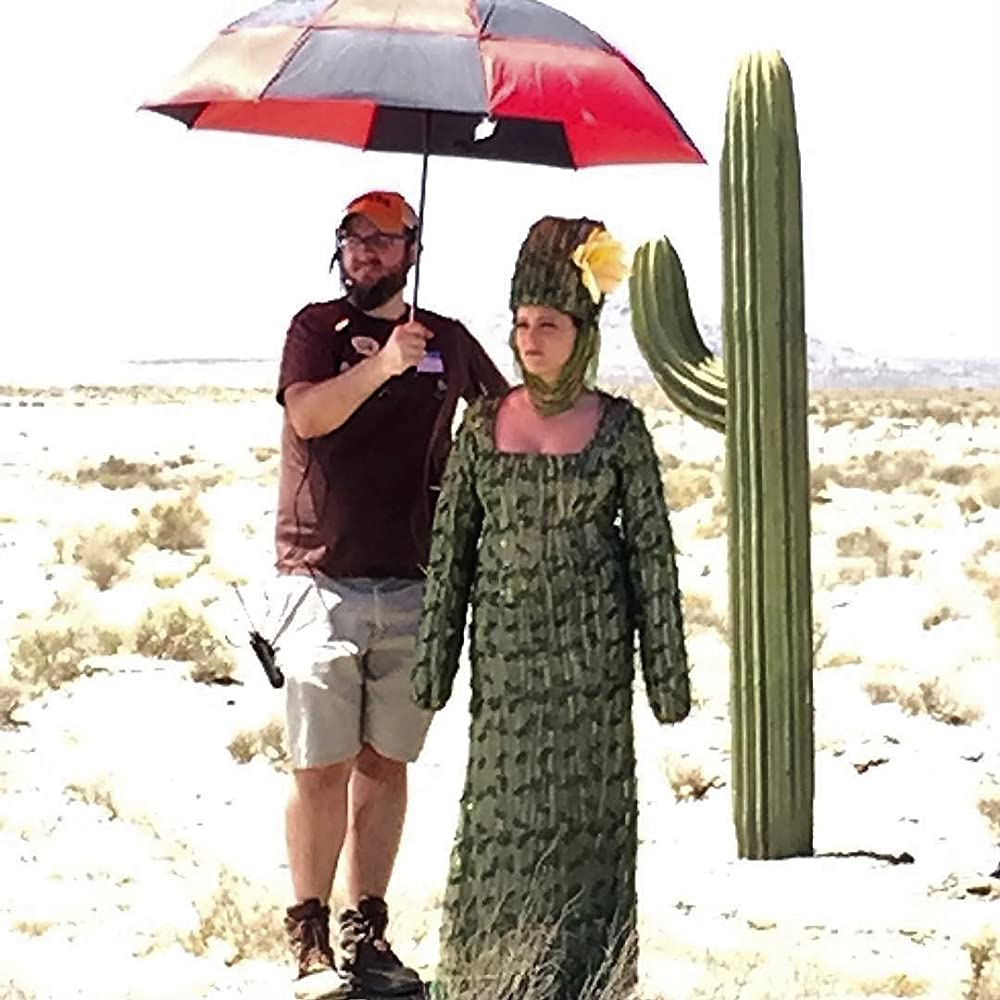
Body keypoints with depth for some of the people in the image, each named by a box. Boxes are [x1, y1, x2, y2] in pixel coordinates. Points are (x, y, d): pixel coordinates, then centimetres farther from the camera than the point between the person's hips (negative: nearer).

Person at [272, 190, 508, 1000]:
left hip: (415, 584, 3)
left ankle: (366, 932, 14)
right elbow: (309, 415, -15)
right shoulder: (318, 326, 4)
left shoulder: (449, 341, 12)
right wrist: (382, 364, -28)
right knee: (322, 766, -4)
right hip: (325, 578, -3)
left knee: (386, 762, 6)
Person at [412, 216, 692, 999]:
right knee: (502, 806, 4)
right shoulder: (483, 425, 4)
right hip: (506, 644, 2)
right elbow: (451, 544, 7)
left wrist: (667, 669, -3)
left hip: (591, 647, -2)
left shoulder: (618, 426, -2)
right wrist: (433, 658, 4)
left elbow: (652, 547, -1)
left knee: (588, 808, 1)